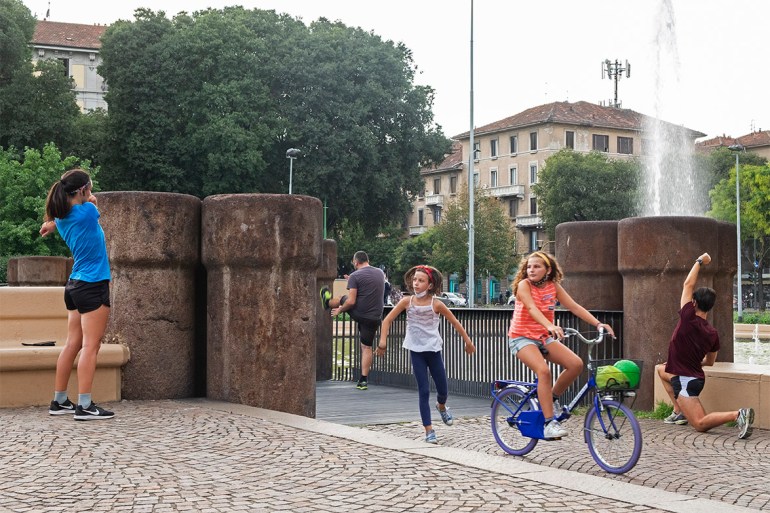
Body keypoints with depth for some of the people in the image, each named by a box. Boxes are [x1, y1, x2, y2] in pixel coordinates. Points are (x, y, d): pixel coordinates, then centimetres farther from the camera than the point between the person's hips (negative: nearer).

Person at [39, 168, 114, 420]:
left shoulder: (62, 219, 6)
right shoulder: (88, 212, -13)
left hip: (74, 286, 8)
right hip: (93, 286, -8)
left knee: (72, 345, 12)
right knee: (90, 346, -8)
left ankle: (59, 401, 17)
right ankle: (84, 406, -10)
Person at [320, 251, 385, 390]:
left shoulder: (355, 276, -12)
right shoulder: (380, 273, 7)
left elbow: (351, 301, -18)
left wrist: (340, 310, 1)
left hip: (358, 313, -4)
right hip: (374, 318, 4)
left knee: (344, 300, 26)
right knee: (367, 347, 11)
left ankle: (328, 302, 58)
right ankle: (363, 380, 9)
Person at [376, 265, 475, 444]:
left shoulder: (436, 304, -10)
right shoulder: (407, 301, -8)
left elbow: (455, 322, 0)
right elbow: (387, 320, -3)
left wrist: (468, 341, 5)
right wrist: (383, 341, -12)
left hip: (433, 350, 0)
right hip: (416, 352, 0)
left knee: (443, 390, 8)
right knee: (424, 391, -5)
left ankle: (441, 406, 45)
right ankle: (429, 431, 2)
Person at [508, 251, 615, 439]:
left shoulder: (554, 286, 3)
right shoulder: (524, 285, -13)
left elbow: (574, 307, -3)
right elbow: (531, 308, -30)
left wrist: (598, 323, -16)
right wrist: (549, 326, -48)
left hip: (544, 337, 6)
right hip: (522, 338, -5)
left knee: (576, 364, -16)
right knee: (544, 371, -31)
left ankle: (553, 398, 7)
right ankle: (549, 423, -26)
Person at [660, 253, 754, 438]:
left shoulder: (688, 318, -17)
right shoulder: (713, 333, 2)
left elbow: (688, 284, -7)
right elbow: (710, 361, 15)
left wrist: (699, 261, 4)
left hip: (685, 381, -8)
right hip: (696, 376, 8)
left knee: (700, 425, -9)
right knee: (661, 369, 34)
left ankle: (737, 415, -27)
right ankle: (681, 412, 25)